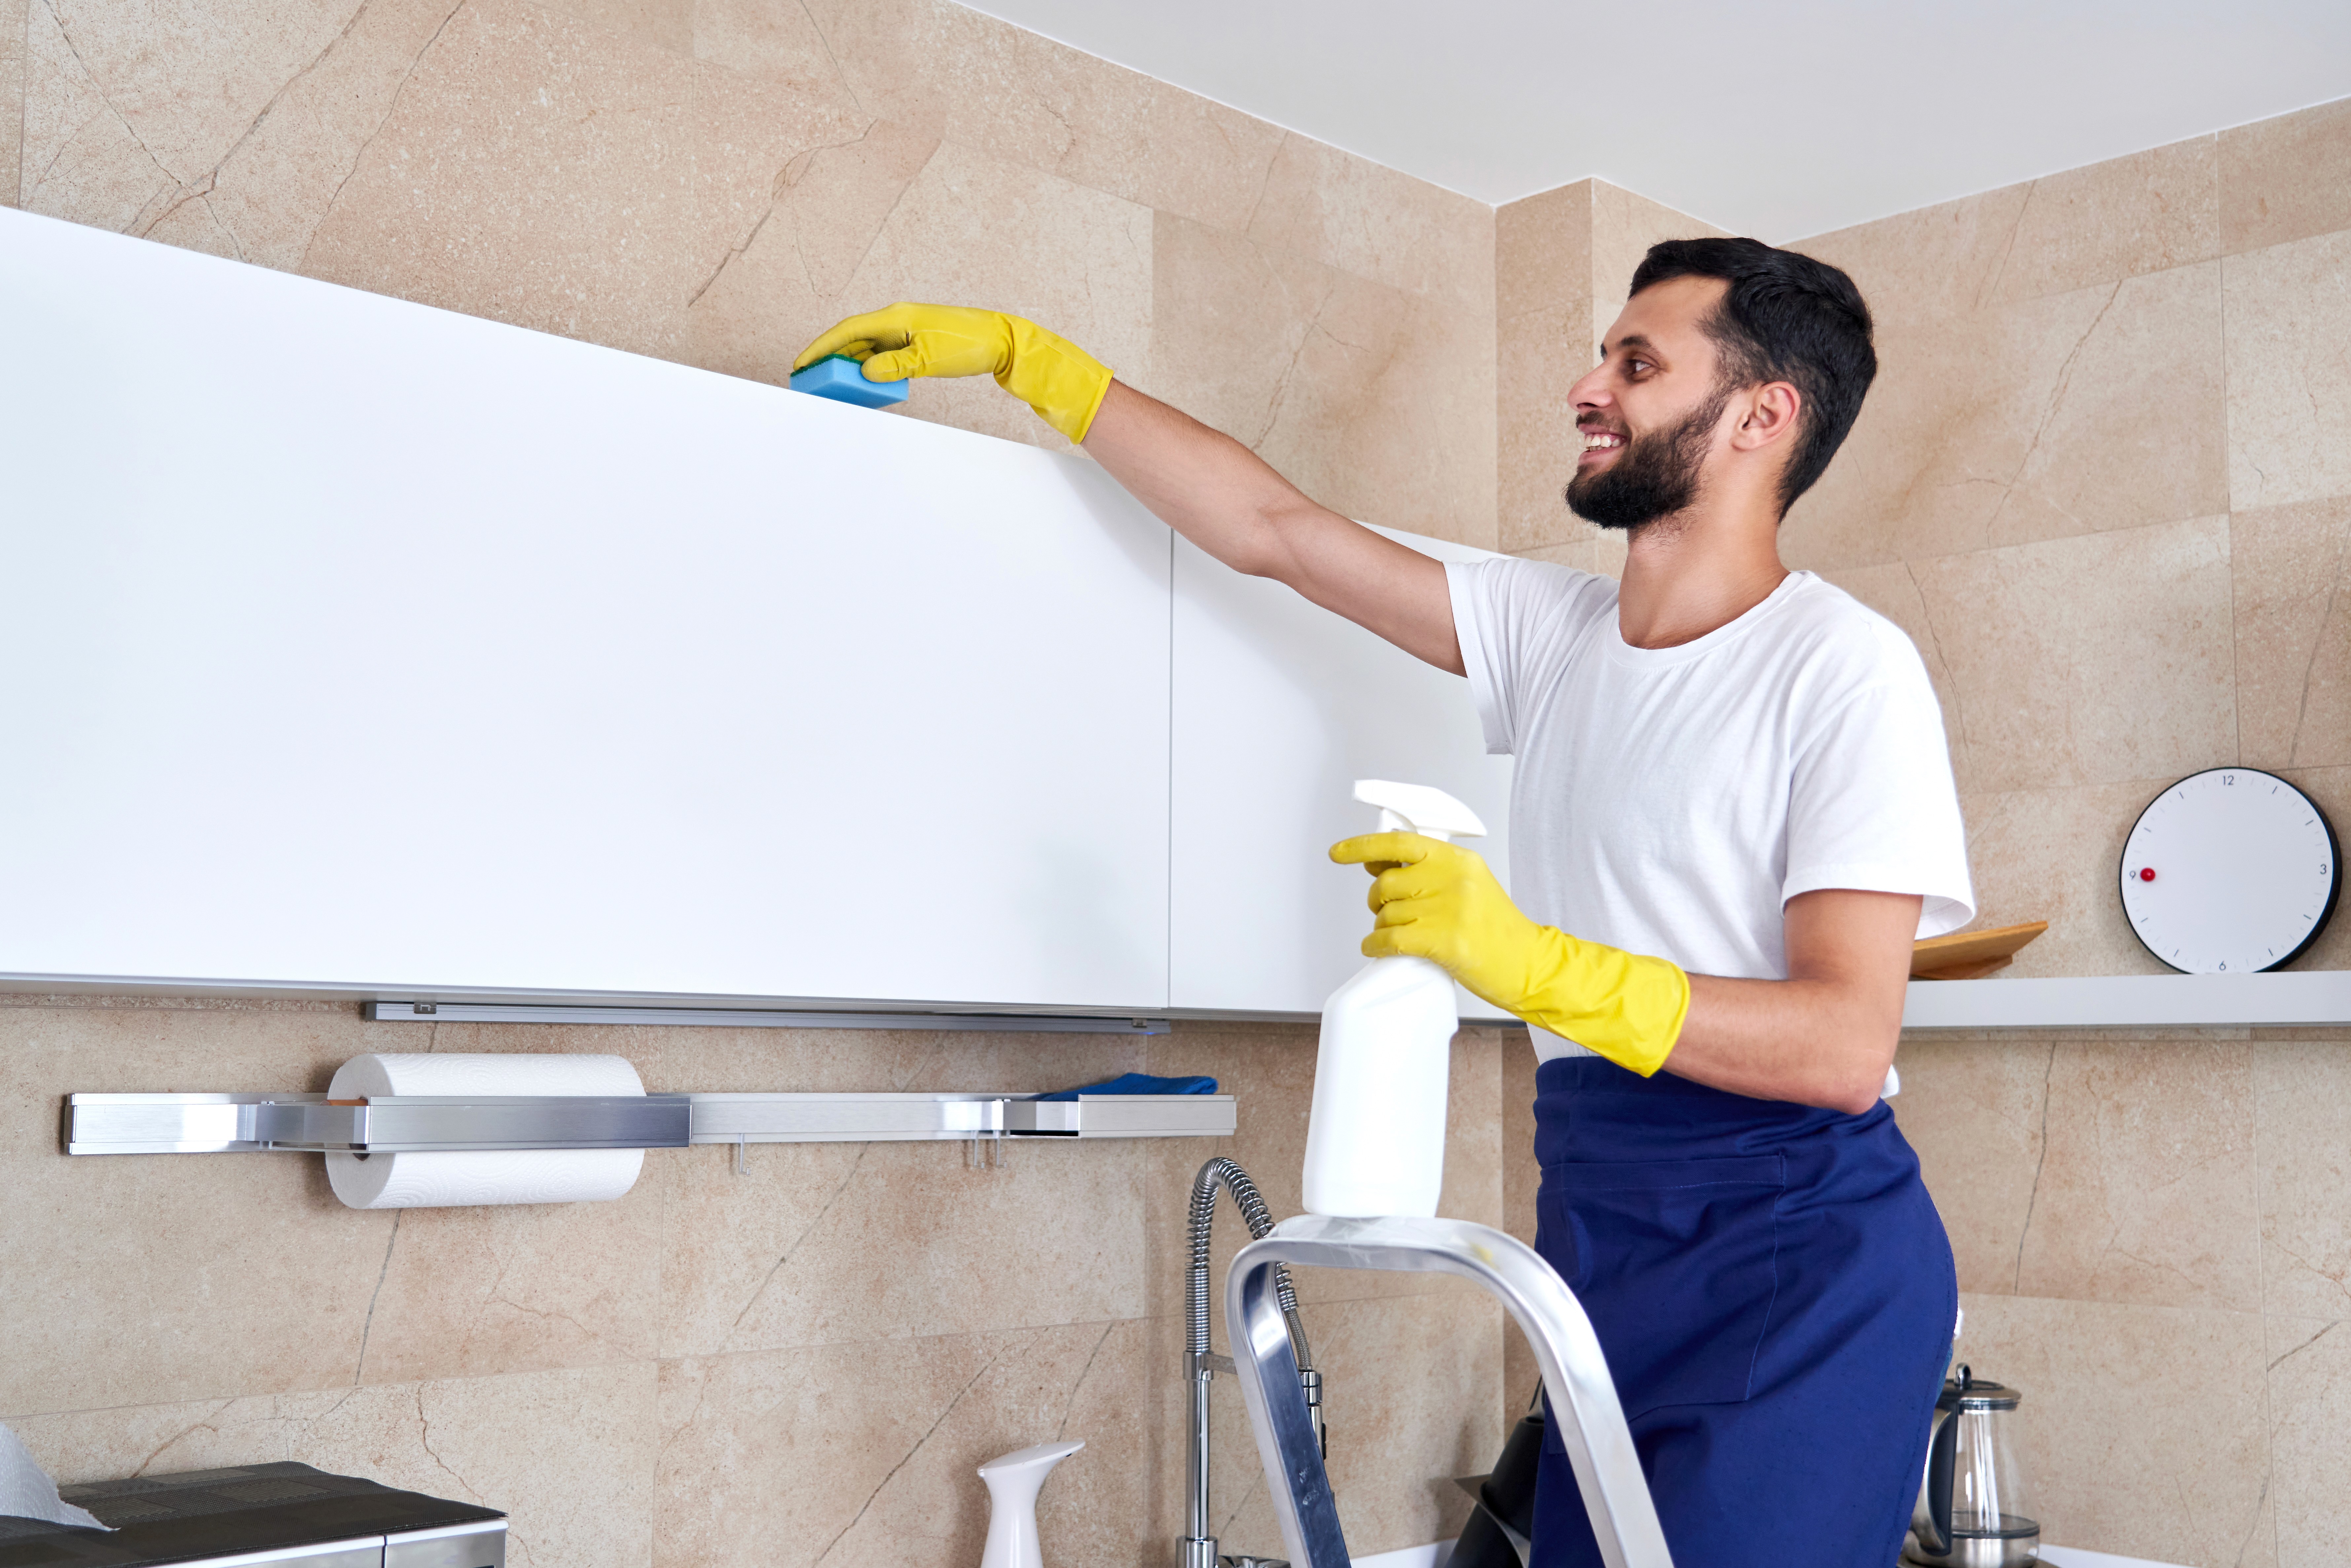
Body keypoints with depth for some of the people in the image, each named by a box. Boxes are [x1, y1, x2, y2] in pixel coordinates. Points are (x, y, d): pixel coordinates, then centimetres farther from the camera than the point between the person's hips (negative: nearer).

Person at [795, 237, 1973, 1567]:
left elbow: (1846, 1043, -18)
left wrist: (1531, 962, -28)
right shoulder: (1554, 630, 11)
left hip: (1793, 1259, -6)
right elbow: (1274, 529, 15)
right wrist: (1018, 353, 17)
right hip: (1603, 1234, 6)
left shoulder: (1842, 666, -10)